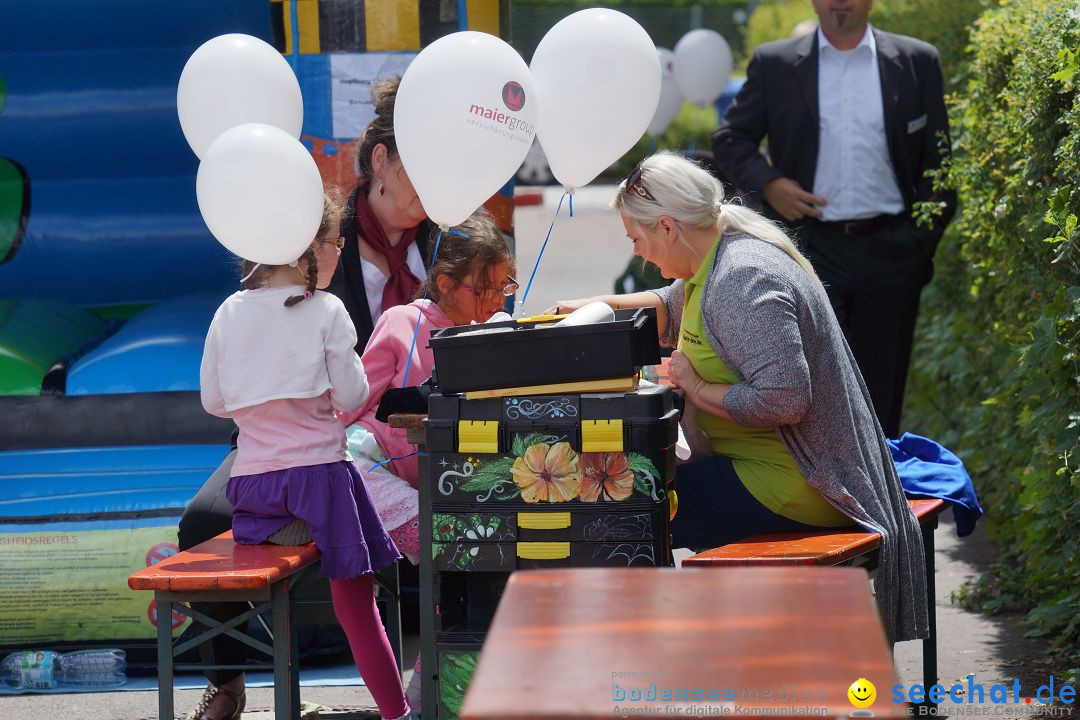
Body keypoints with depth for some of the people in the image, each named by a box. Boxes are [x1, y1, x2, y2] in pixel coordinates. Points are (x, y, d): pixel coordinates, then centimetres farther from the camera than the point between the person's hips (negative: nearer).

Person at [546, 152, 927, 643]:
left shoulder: (742, 280, -22)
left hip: (790, 484, -11)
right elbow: (670, 308, 34)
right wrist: (595, 306, 23)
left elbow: (783, 398, -30)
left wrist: (696, 387, -17)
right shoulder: (719, 259, 10)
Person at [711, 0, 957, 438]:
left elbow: (938, 160, 7)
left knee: (882, 395, 7)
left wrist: (925, 238, 0)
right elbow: (729, 138, 11)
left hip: (890, 253, 1)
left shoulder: (917, 62, 6)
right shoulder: (774, 64, 6)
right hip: (810, 251, -1)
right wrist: (767, 183, -6)